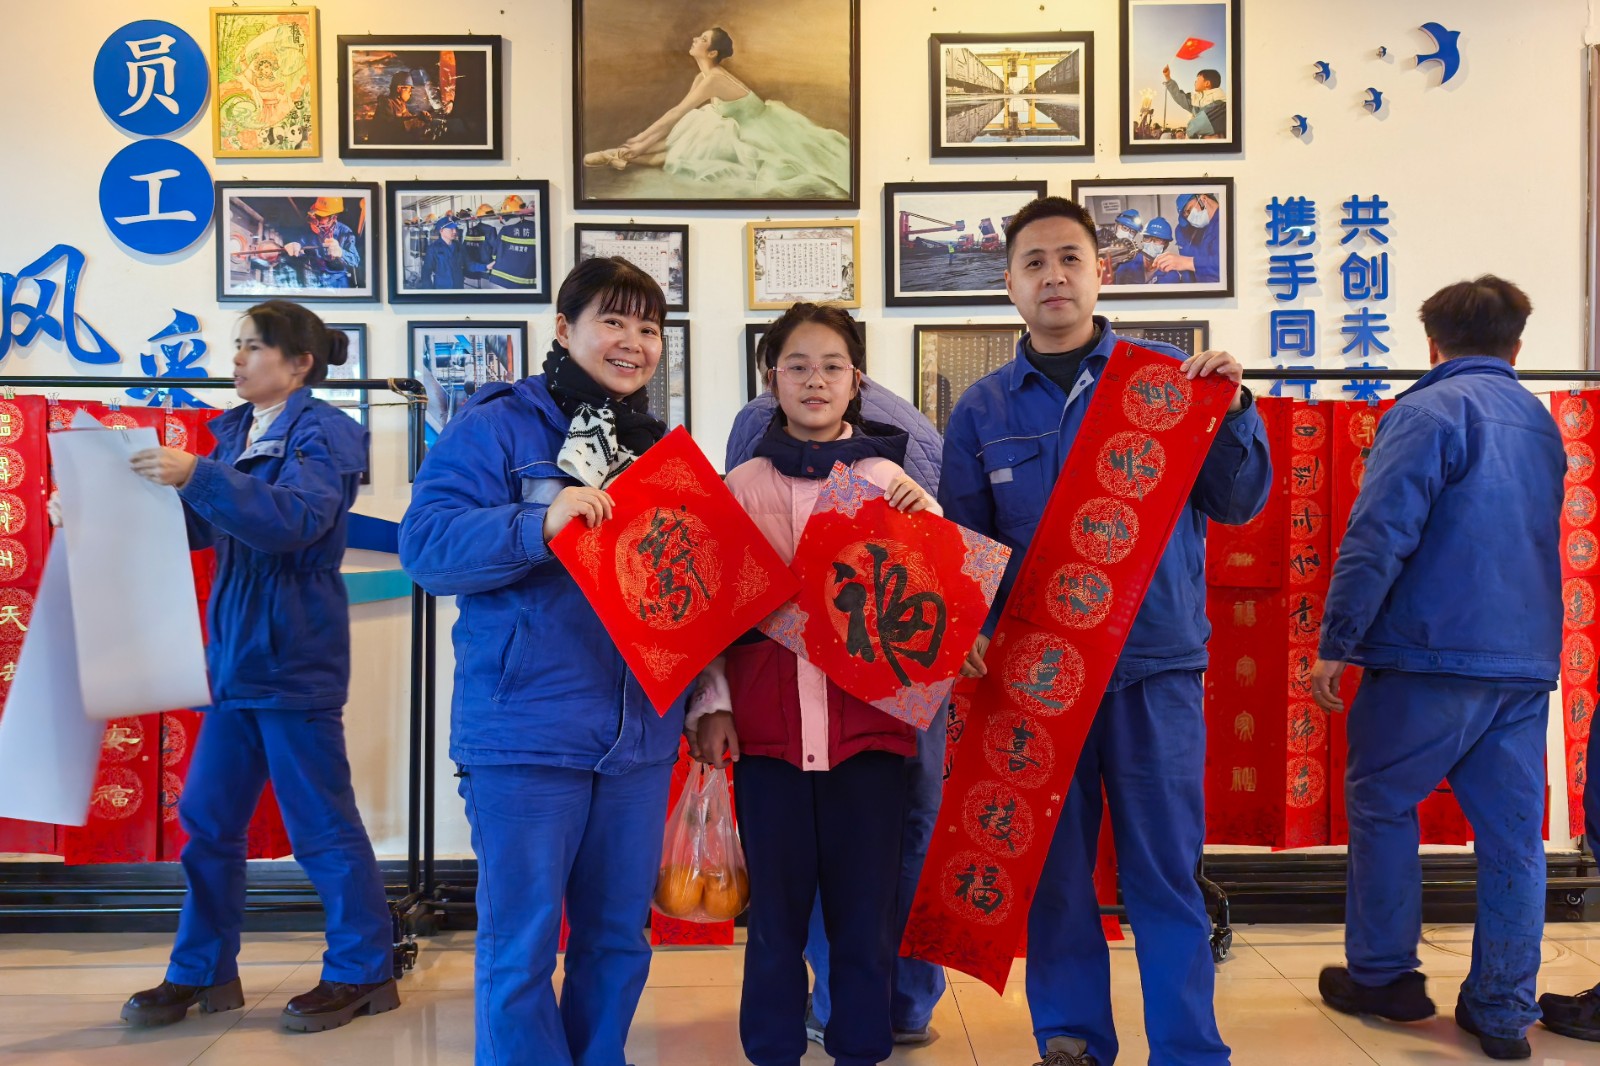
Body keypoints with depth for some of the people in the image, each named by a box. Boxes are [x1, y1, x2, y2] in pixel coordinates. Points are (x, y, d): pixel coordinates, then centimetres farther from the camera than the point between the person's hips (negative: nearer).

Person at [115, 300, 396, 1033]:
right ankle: (202, 972, 25)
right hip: (236, 654, 8)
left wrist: (197, 476, -29)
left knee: (321, 822, 1)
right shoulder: (235, 430, 13)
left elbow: (294, 520, -25)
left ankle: (364, 972, 15)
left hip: (293, 657, -8)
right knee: (207, 819, 12)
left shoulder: (325, 432, -10)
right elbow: (201, 526, 15)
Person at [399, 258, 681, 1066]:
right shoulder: (496, 425, -5)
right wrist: (539, 526, -27)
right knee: (521, 947, 3)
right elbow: (425, 545, -14)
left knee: (620, 940, 17)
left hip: (641, 737, 6)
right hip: (525, 732, -5)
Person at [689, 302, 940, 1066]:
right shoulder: (742, 485, 4)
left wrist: (928, 520, -12)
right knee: (776, 906, 10)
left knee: (865, 904, 9)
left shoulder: (889, 475, 4)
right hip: (767, 724, 0)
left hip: (868, 718, 0)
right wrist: (711, 704, -2)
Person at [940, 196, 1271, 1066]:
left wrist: (1230, 411, -12)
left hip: (1156, 664, -1)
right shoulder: (981, 409, 9)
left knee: (1166, 867, 3)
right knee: (1054, 866, 9)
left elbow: (1238, 504, 3)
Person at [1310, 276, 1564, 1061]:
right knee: (1512, 832, 9)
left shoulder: (1428, 412, -9)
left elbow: (1378, 536, -16)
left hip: (1436, 652, -6)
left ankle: (1383, 978, 15)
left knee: (1380, 803, 8)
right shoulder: (1541, 422, 15)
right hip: (1528, 661, 7)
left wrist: (1336, 643, -13)